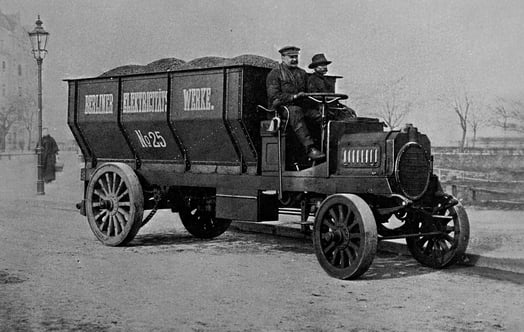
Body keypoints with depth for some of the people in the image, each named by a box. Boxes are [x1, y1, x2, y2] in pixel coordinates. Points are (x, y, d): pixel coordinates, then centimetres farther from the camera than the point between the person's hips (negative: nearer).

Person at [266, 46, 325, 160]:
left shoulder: (302, 73, 21)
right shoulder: (275, 74, 2)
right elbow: (274, 96, -9)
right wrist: (293, 97, -18)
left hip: (301, 106, 6)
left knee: (320, 115, -22)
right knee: (295, 112, -38)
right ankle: (309, 148, -45)